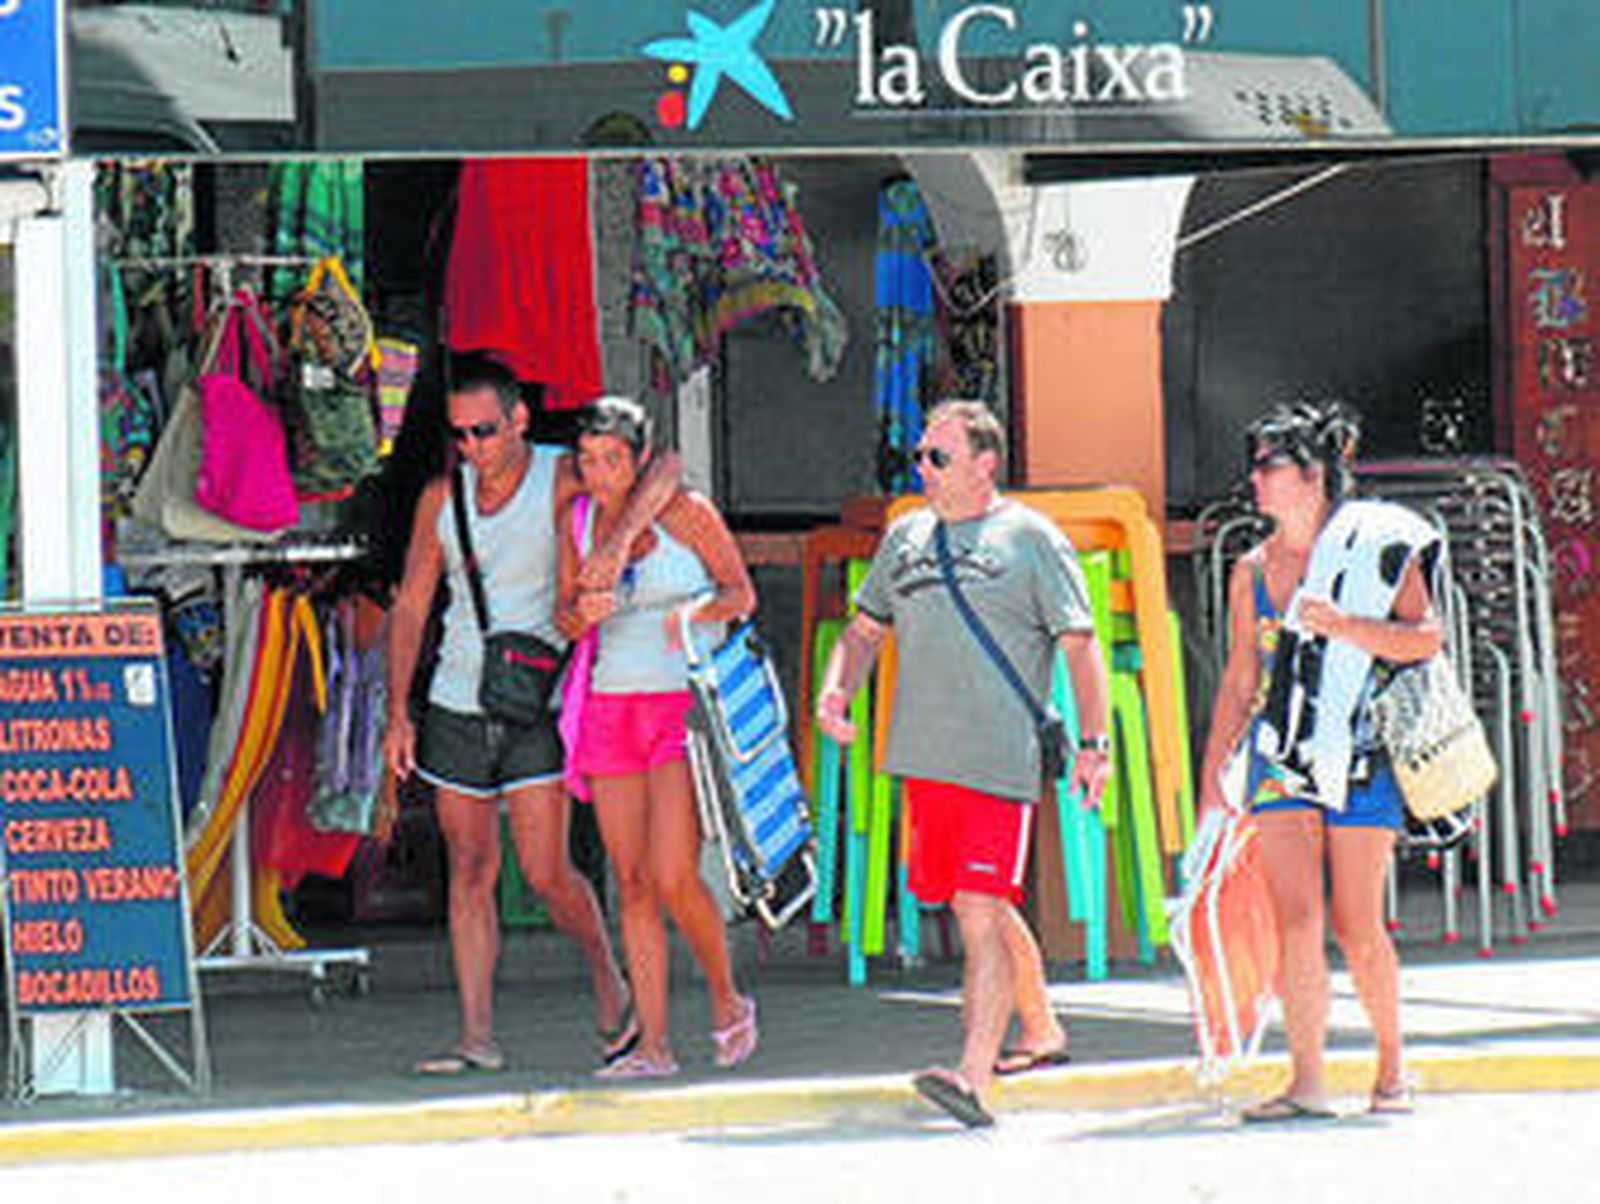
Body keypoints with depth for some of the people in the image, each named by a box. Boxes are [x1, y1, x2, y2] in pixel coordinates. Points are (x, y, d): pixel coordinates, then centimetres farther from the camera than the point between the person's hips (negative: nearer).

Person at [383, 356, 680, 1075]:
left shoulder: (561, 479, -9)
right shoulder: (442, 499, 3)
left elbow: (665, 470, -20)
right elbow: (410, 607, 9)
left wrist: (619, 540, -36)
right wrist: (398, 713, 3)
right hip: (456, 708, 4)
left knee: (546, 875, -7)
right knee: (471, 873, 4)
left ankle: (609, 986, 19)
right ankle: (477, 1036, 7)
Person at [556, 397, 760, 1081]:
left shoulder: (685, 512, -5)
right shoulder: (579, 521, 7)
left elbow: (741, 593, 0)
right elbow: (565, 618, 12)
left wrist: (695, 612, -20)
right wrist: (584, 613, -11)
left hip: (684, 707, -5)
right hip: (611, 708, 5)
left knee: (674, 876, -14)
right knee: (632, 882, 2)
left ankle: (726, 1002, 10)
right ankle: (653, 1044, 4)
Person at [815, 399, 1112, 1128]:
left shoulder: (1031, 540, -1)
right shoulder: (906, 537, 16)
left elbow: (1080, 644, -2)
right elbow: (865, 629, 24)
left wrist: (1093, 742, -9)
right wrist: (836, 690, 5)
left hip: (997, 760, -7)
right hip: (923, 759, 7)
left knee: (981, 913, -15)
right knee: (976, 908, 17)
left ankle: (974, 1079, -24)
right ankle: (1042, 1032, 37)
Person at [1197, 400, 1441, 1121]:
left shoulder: (1374, 548, -2)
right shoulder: (1253, 571, 10)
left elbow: (1426, 637, -11)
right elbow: (1239, 682, 16)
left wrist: (1343, 626, -23)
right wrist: (1211, 780, 12)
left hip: (1359, 757, -3)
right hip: (1281, 758, 3)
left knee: (1356, 928, 0)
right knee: (1295, 919, -10)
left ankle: (1391, 1068, 19)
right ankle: (1306, 1081, -11)